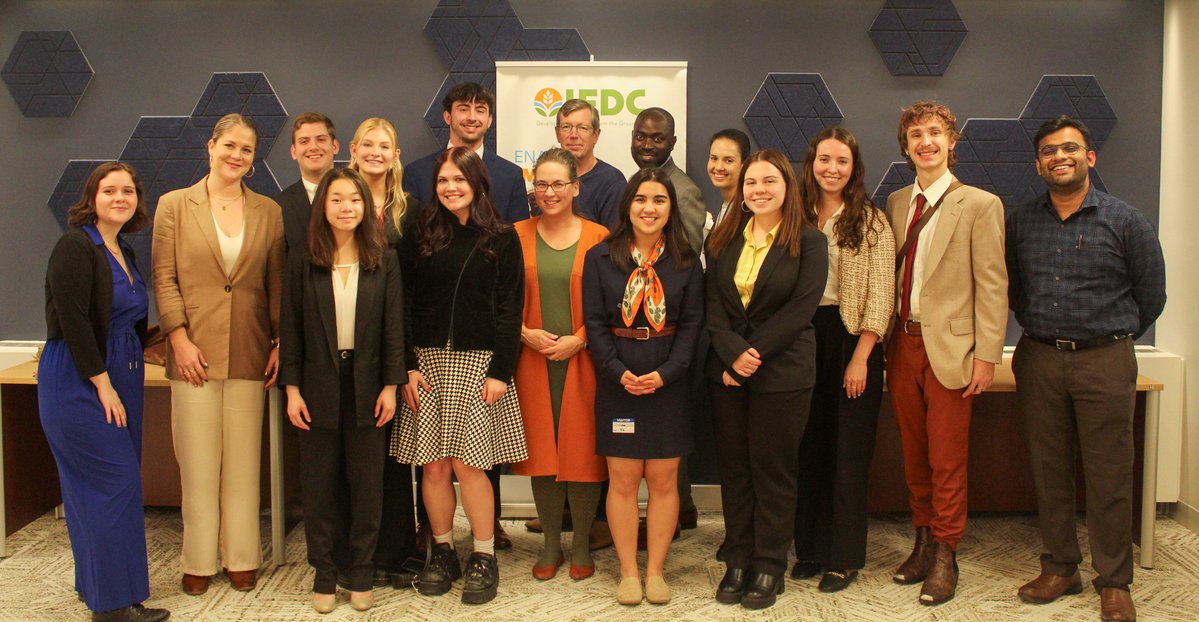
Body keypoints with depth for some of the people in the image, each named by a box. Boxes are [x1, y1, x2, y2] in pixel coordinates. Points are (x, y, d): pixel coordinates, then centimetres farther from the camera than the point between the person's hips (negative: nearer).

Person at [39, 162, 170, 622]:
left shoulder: (124, 254, 14)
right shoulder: (75, 247, -12)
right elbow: (72, 321, -18)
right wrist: (102, 383, -18)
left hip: (117, 379, 8)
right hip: (78, 382, -8)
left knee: (94, 486, 14)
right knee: (116, 483, -9)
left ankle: (93, 584, 24)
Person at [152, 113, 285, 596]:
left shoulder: (268, 212, 8)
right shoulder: (174, 205, 4)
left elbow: (276, 283, 8)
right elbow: (164, 279, 0)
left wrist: (280, 342, 0)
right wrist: (179, 338, -9)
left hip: (249, 353, 1)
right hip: (194, 351, -1)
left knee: (243, 460, 7)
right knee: (197, 462, 4)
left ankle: (241, 557, 18)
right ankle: (199, 560, 16)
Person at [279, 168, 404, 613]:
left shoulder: (384, 262, 2)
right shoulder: (303, 263, 1)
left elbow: (393, 327, 1)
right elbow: (291, 328, 2)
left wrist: (391, 385, -4)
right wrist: (292, 389, -3)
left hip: (367, 386, 0)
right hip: (319, 387, 0)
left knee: (367, 484, 7)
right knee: (319, 485, 7)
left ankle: (361, 573, 20)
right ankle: (323, 573, 20)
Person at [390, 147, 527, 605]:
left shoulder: (501, 239, 3)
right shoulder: (419, 236, 7)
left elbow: (510, 310, -1)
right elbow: (404, 304, 5)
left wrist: (500, 371, -8)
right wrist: (409, 365, -4)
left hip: (477, 362, -2)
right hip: (427, 360, 2)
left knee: (467, 463, -5)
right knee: (433, 465, 2)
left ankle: (484, 558, 10)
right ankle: (442, 552, 19)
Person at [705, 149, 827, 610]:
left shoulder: (808, 241, -3)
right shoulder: (723, 240, 9)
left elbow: (801, 308, -11)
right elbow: (712, 303, 1)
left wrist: (753, 353, -16)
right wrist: (733, 353, -15)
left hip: (782, 374, -4)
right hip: (725, 372, 4)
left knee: (773, 470, 4)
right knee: (733, 468, 9)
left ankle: (769, 567, 16)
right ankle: (738, 562, 20)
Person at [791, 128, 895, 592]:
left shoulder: (872, 222, -2)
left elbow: (880, 297, -6)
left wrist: (860, 358, -13)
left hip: (851, 339, -3)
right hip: (803, 338, 3)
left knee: (848, 450, 3)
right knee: (808, 447, 9)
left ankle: (844, 557, 14)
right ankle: (809, 548, 21)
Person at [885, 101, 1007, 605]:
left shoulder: (980, 204, -4)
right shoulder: (895, 204, 11)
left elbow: (992, 286, -7)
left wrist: (986, 356, -11)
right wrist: (886, 341, 7)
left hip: (949, 347, -5)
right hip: (902, 345, 5)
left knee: (947, 460, 2)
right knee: (914, 456, 13)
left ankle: (945, 557, 15)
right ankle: (923, 541, 27)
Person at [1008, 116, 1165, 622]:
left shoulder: (1125, 220, 0)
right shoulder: (1019, 223, 7)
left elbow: (1150, 294, 8)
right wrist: (1041, 330, 14)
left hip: (1105, 360, -2)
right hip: (1038, 359, 3)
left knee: (1109, 475, 0)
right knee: (1049, 470, 8)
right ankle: (1059, 568, 21)